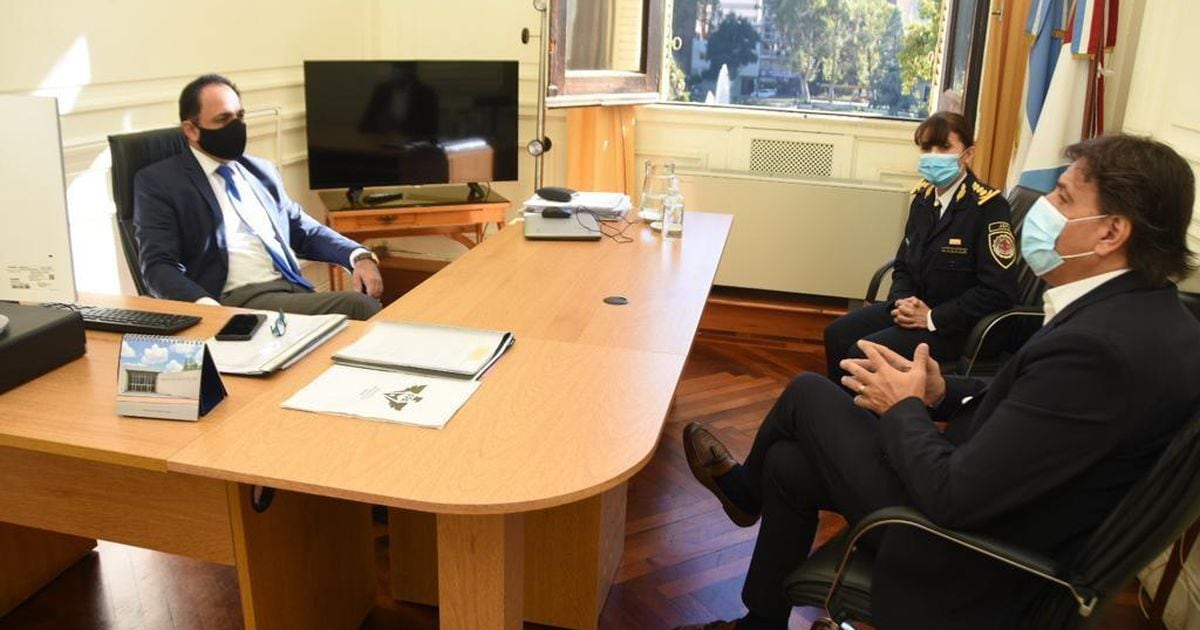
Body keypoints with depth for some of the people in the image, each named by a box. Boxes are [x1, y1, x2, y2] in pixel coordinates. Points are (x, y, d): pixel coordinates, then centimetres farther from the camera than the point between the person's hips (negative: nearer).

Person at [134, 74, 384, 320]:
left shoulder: (262, 171, 22)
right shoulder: (159, 181, 6)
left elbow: (303, 229, 26)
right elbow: (159, 265, -3)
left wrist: (360, 256, 5)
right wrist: (206, 306, -24)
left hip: (295, 290, 6)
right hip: (234, 302, -6)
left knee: (368, 308, -26)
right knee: (357, 307, -29)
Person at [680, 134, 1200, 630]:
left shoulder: (1098, 346, -33)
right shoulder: (1151, 310, -3)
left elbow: (953, 497, -31)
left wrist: (904, 406, -13)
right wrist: (943, 394, -3)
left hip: (971, 562, -8)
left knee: (808, 393, 4)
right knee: (787, 463, 13)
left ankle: (744, 488, 38)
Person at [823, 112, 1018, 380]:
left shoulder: (989, 207, -17)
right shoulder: (923, 196, 5)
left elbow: (999, 291, -19)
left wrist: (932, 317, -20)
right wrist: (902, 301, -7)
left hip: (956, 324, -7)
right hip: (915, 309, 7)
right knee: (837, 334, -7)